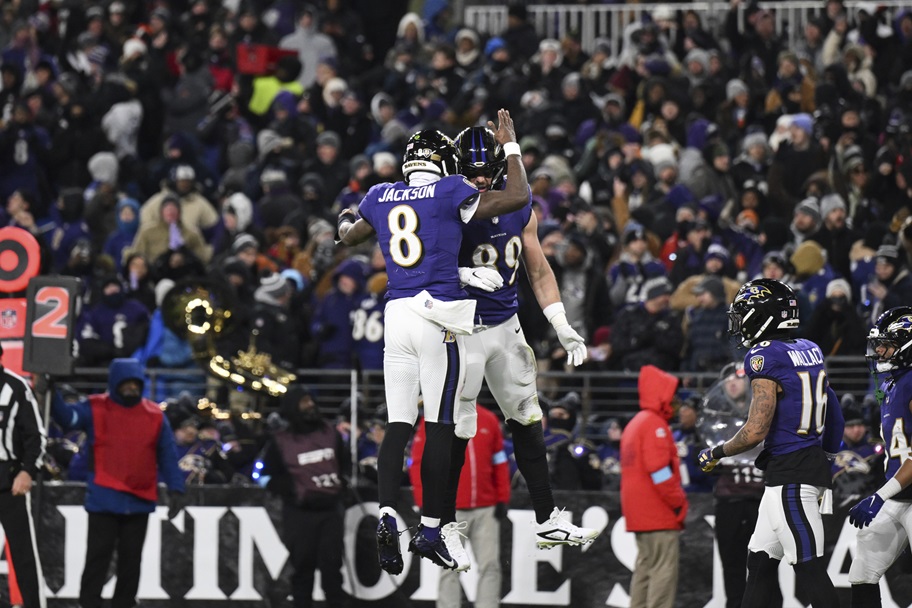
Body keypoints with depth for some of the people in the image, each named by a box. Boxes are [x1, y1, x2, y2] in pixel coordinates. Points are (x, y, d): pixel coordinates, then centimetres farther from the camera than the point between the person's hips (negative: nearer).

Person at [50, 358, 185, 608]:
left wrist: (175, 489, 1)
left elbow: (168, 455, 8)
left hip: (140, 501, 3)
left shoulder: (155, 415, 6)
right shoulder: (95, 409, -2)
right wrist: (52, 394, -35)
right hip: (104, 500, -3)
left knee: (131, 559, 10)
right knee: (98, 557, -3)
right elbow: (67, 417, -17)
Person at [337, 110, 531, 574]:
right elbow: (518, 197, -2)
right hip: (440, 317, -4)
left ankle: (387, 515, -15)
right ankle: (429, 531, -1)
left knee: (398, 425, 4)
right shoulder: (450, 193, -2)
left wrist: (344, 220, 54)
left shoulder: (381, 198, 11)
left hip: (397, 314, 4)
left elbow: (349, 236, 31)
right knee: (439, 427, -1)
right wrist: (510, 146, 11)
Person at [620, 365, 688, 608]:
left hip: (639, 513, 10)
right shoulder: (655, 425, -12)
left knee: (645, 567, 13)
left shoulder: (635, 424, 20)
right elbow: (658, 469, -20)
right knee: (664, 570, -11)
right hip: (660, 514, -10)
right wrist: (679, 503, -13)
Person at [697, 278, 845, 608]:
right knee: (760, 561, 15)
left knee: (809, 567, -7)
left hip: (791, 476, -9)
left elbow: (756, 431, -19)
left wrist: (716, 454, -2)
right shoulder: (809, 351, 10)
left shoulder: (765, 358, -16)